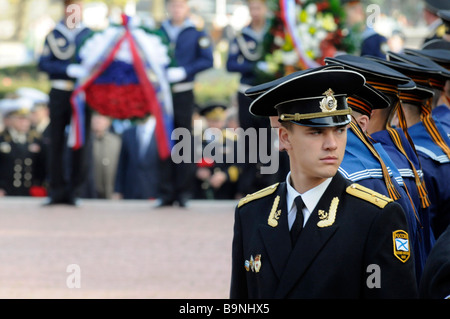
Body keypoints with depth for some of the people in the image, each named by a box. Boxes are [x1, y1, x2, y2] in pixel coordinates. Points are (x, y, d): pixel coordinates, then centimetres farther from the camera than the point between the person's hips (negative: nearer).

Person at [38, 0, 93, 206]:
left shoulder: (89, 35, 7)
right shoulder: (54, 35, 6)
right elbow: (44, 64, -4)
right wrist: (69, 70, -17)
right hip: (59, 94, 0)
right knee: (56, 143, 0)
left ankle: (74, 192, 3)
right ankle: (57, 191, 5)